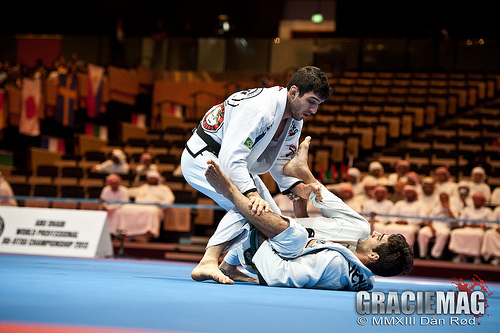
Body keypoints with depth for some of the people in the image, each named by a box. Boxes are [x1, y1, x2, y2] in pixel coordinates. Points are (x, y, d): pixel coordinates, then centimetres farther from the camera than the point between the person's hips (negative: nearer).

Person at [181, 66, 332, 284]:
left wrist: (302, 189, -11)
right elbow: (231, 158, -38)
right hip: (201, 158, -10)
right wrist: (253, 195, -48)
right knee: (249, 206, -30)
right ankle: (207, 264, -35)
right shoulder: (259, 109, -33)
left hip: (237, 164, 10)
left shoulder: (294, 121, -2)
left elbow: (280, 163, 7)